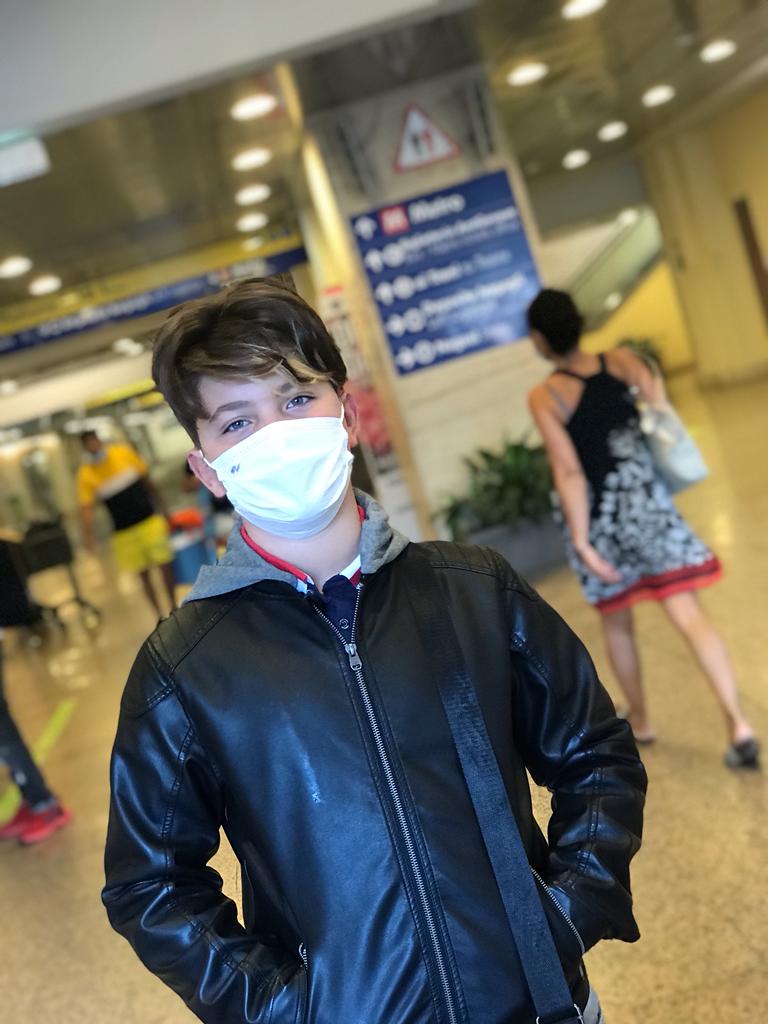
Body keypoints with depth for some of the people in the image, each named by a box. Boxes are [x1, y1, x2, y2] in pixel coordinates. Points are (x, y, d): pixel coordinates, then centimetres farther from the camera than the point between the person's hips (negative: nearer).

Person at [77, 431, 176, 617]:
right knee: (143, 574, 7)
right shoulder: (85, 474, -7)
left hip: (150, 521, 1)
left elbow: (147, 481, 6)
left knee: (165, 566, 2)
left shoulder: (125, 452, -3)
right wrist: (88, 537, -25)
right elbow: (86, 508, -12)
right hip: (124, 532, -1)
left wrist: (162, 509, 10)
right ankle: (160, 616, 18)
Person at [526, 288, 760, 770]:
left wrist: (582, 542, -14)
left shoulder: (544, 397, -12)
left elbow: (569, 473, -16)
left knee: (617, 623, 19)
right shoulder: (622, 361, -1)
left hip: (600, 515, -2)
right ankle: (739, 725, -6)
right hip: (649, 501, 2)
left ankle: (640, 720, 35)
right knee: (690, 615, 1)